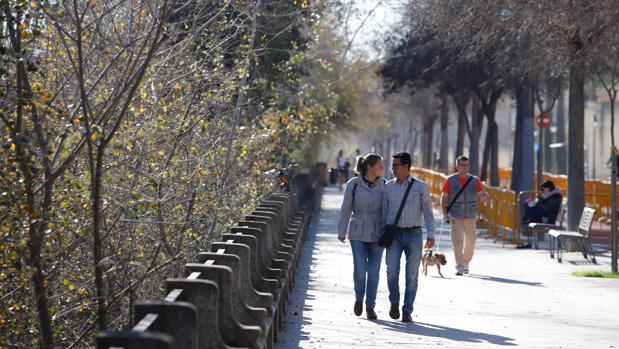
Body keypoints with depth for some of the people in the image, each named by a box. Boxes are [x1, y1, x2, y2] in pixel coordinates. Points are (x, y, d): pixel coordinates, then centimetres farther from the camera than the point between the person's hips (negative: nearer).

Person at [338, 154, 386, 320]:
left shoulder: (383, 185, -1)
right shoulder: (353, 184, -6)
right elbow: (346, 209, -2)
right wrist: (341, 232, -6)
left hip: (377, 233, 2)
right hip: (358, 232, -2)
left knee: (373, 270, 1)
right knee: (360, 268, -9)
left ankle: (370, 307, 12)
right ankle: (359, 298, 19)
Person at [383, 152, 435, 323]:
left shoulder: (420, 187, 1)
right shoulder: (388, 186, 7)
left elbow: (428, 211, -1)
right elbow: (384, 212, 11)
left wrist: (431, 234, -11)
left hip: (414, 235, -1)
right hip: (394, 235, 1)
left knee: (412, 275, -1)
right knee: (392, 271, -14)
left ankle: (407, 312, 7)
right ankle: (394, 302, 11)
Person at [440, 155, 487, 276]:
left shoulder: (474, 180, 7)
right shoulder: (450, 180, 2)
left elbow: (482, 194, 4)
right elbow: (444, 197, 4)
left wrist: (484, 197, -21)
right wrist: (444, 213, -8)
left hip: (470, 216, 2)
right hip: (455, 216, -2)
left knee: (470, 241, 7)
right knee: (457, 241, -10)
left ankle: (465, 264, 28)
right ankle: (459, 267, -9)